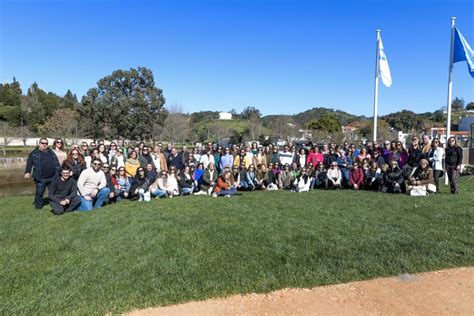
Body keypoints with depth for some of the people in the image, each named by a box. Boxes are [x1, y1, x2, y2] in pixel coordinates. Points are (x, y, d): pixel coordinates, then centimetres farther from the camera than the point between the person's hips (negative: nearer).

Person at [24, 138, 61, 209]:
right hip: (41, 178, -4)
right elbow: (29, 163, -5)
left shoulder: (51, 153, 14)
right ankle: (38, 205, 19)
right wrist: (27, 172, -16)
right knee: (39, 192, 3)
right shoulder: (34, 153, 2)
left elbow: (57, 163, 15)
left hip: (52, 177, 4)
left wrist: (58, 173, 12)